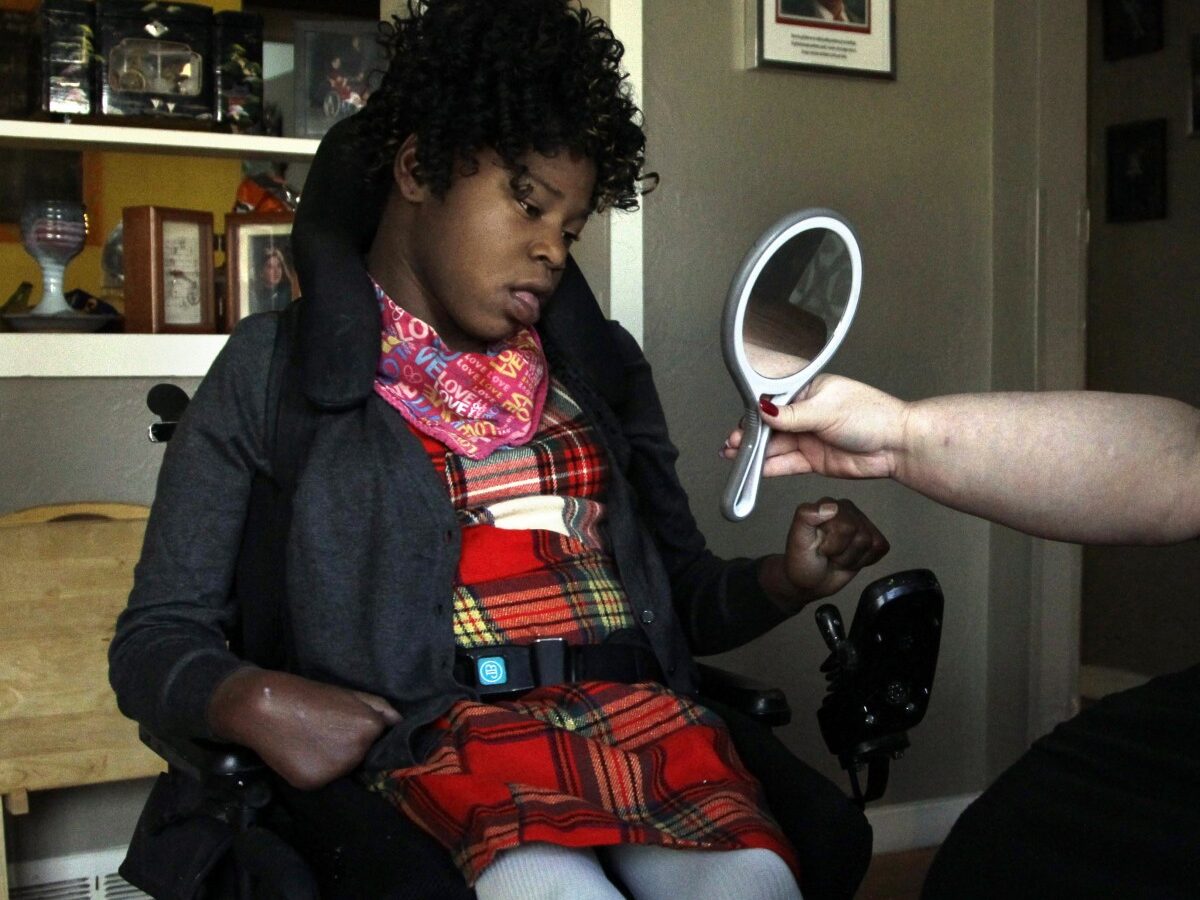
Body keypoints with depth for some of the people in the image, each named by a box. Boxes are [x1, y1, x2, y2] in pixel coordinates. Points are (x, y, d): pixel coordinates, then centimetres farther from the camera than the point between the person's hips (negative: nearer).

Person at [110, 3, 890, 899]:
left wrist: (787, 580, 0)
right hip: (430, 742, -3)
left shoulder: (598, 364, 18)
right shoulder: (274, 370, 7)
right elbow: (157, 636, 6)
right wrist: (253, 701, -15)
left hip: (643, 719, 4)